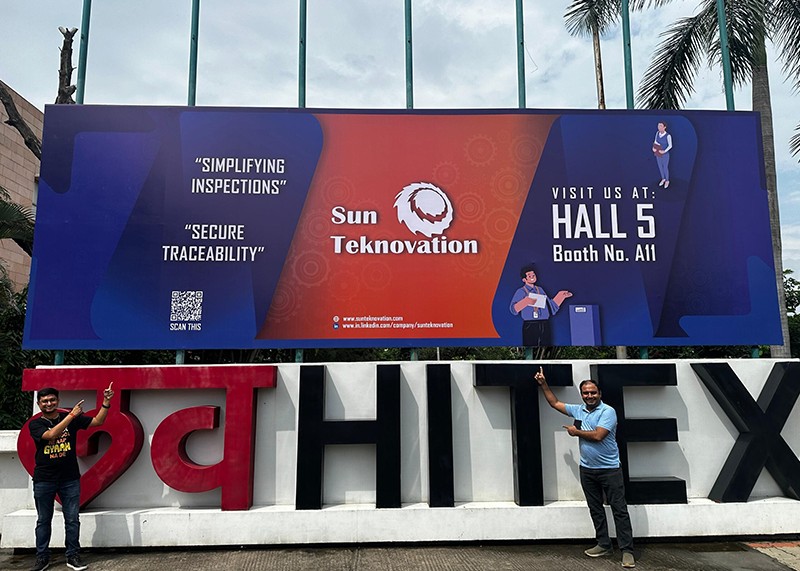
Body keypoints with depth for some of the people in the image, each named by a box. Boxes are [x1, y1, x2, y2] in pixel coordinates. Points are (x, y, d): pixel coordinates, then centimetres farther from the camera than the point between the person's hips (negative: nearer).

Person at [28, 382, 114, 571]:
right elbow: (51, 434, -20)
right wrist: (71, 415, -24)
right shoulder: (35, 424, -1)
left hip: (70, 479, 1)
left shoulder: (72, 418, 3)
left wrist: (106, 402, -10)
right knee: (43, 520, 10)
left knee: (72, 519, 4)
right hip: (44, 480, -1)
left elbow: (98, 421, 3)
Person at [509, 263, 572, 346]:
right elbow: (513, 309, -10)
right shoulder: (521, 292, 2)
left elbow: (551, 306, 18)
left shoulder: (540, 290, 18)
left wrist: (562, 296, 13)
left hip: (544, 326, 5)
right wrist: (527, 301, -22)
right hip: (530, 326, -5)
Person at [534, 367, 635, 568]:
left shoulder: (608, 411, -12)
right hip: (587, 470, 7)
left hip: (610, 470, -6)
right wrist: (543, 384, 16)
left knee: (620, 510, -2)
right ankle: (603, 545, 24)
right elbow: (555, 403, 19)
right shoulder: (578, 410, 7)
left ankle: (627, 551, 2)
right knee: (595, 509, 13)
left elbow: (597, 435, -23)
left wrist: (576, 432, -8)